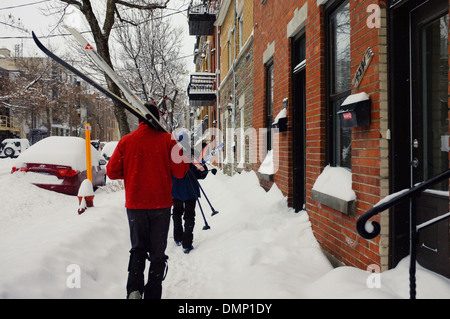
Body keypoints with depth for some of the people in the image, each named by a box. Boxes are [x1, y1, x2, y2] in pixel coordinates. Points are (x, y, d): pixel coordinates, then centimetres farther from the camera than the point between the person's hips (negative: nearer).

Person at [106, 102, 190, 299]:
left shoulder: (126, 141, -1)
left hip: (135, 204, 2)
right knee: (157, 252, 12)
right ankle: (153, 294, 13)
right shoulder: (167, 139, -6)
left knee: (138, 248, 19)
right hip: (161, 204, -1)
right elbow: (180, 172, -7)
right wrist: (186, 160, 12)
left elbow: (112, 172, 1)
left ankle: (134, 289, 2)